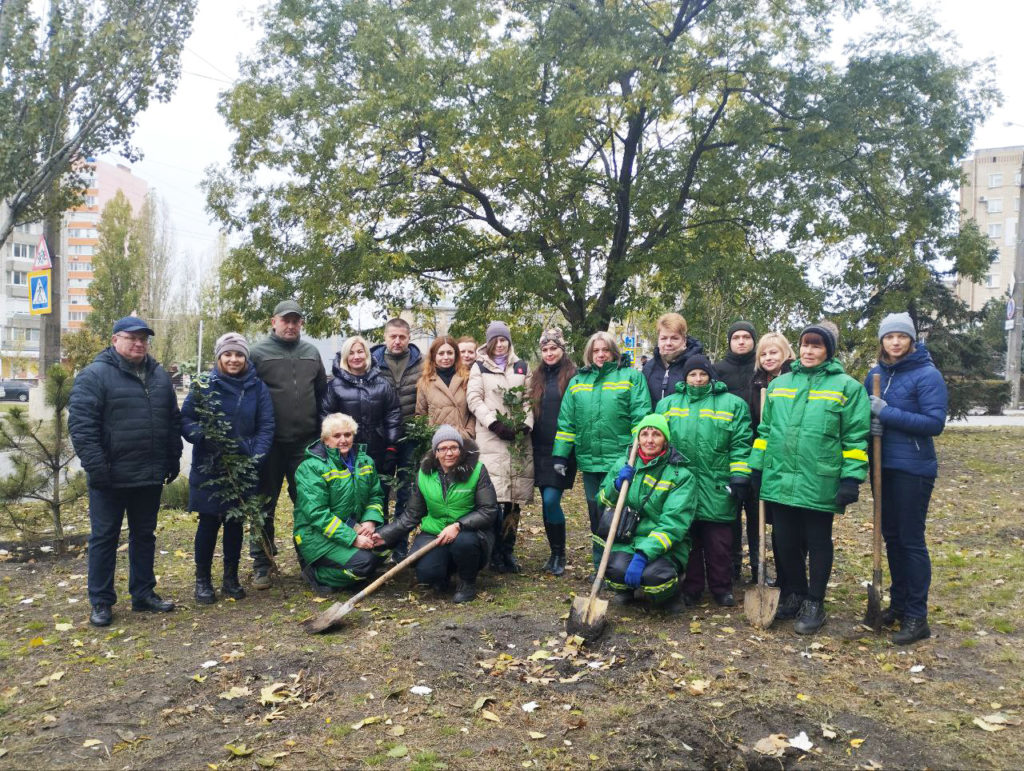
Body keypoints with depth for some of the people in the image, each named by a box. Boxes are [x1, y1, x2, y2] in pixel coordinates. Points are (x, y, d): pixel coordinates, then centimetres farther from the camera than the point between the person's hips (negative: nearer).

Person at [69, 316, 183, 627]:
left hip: (150, 476, 5)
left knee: (144, 535, 14)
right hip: (111, 477, -5)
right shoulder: (95, 375, -8)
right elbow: (80, 423, -13)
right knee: (104, 538, 6)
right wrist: (95, 465, -18)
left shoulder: (159, 376, 11)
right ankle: (101, 602, 17)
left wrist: (173, 460, 12)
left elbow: (173, 422, 16)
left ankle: (143, 593, 26)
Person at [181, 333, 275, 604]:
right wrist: (203, 436, -22)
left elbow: (266, 426, -1)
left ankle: (231, 577, 26)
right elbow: (185, 419, -3)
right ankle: (202, 580, 20)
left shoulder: (257, 387, 1)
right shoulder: (205, 385, -4)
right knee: (208, 522, 4)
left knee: (235, 523, 12)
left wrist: (256, 455, -15)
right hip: (208, 468, -2)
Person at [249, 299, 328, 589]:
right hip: (270, 443, -3)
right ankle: (261, 563, 18)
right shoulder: (258, 353, -3)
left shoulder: (311, 352, 10)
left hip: (305, 442, 3)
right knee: (264, 505, 7)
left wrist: (321, 433, 13)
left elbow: (322, 394, 16)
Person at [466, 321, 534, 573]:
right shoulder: (479, 367, 9)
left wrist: (526, 424, -4)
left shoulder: (521, 367, 17)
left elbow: (529, 399, 13)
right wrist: (494, 423, -11)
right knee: (493, 495, -11)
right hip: (490, 438, -3)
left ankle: (508, 550, 12)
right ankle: (496, 553, -1)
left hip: (518, 438, 3)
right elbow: (474, 399, 1)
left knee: (514, 496, 2)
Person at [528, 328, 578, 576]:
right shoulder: (537, 377, 13)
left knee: (551, 500, -11)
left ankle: (560, 554, 7)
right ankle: (554, 552, 20)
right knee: (546, 503, 7)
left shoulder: (573, 376, -3)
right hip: (540, 449, 5)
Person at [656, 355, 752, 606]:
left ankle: (722, 588, 21)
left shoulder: (733, 404, 4)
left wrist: (739, 478, -5)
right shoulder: (668, 404, 11)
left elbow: (740, 445, 1)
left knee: (719, 542, 5)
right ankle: (691, 587, 22)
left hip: (717, 487, -2)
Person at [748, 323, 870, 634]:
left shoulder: (846, 387, -2)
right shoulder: (779, 384, 11)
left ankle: (814, 604, 22)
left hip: (820, 483, -4)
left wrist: (851, 478, -11)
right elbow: (764, 430, 16)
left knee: (818, 542, 9)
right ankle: (793, 594, 31)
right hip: (780, 480, 4)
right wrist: (756, 467, 12)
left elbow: (856, 437, -5)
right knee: (785, 542, 13)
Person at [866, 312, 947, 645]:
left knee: (912, 540, 0)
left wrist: (887, 413, -21)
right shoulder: (876, 374, 7)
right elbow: (865, 412, 15)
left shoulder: (927, 375, -11)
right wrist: (870, 422, -8)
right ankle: (898, 603, 29)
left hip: (914, 469, -6)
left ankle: (917, 617, 10)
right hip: (882, 467, 6)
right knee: (891, 537, 14)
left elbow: (935, 422, -18)